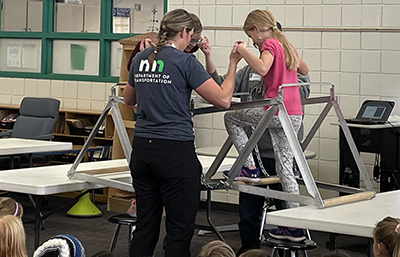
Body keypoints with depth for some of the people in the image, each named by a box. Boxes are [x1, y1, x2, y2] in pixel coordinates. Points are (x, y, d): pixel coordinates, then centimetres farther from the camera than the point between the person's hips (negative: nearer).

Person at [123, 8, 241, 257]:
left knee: (146, 222, 13)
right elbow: (223, 99, -12)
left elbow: (129, 99, 26)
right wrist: (233, 65, 0)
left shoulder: (140, 59, 10)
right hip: (175, 152, -7)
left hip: (142, 149, 7)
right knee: (180, 227, 1)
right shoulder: (185, 61, -10)